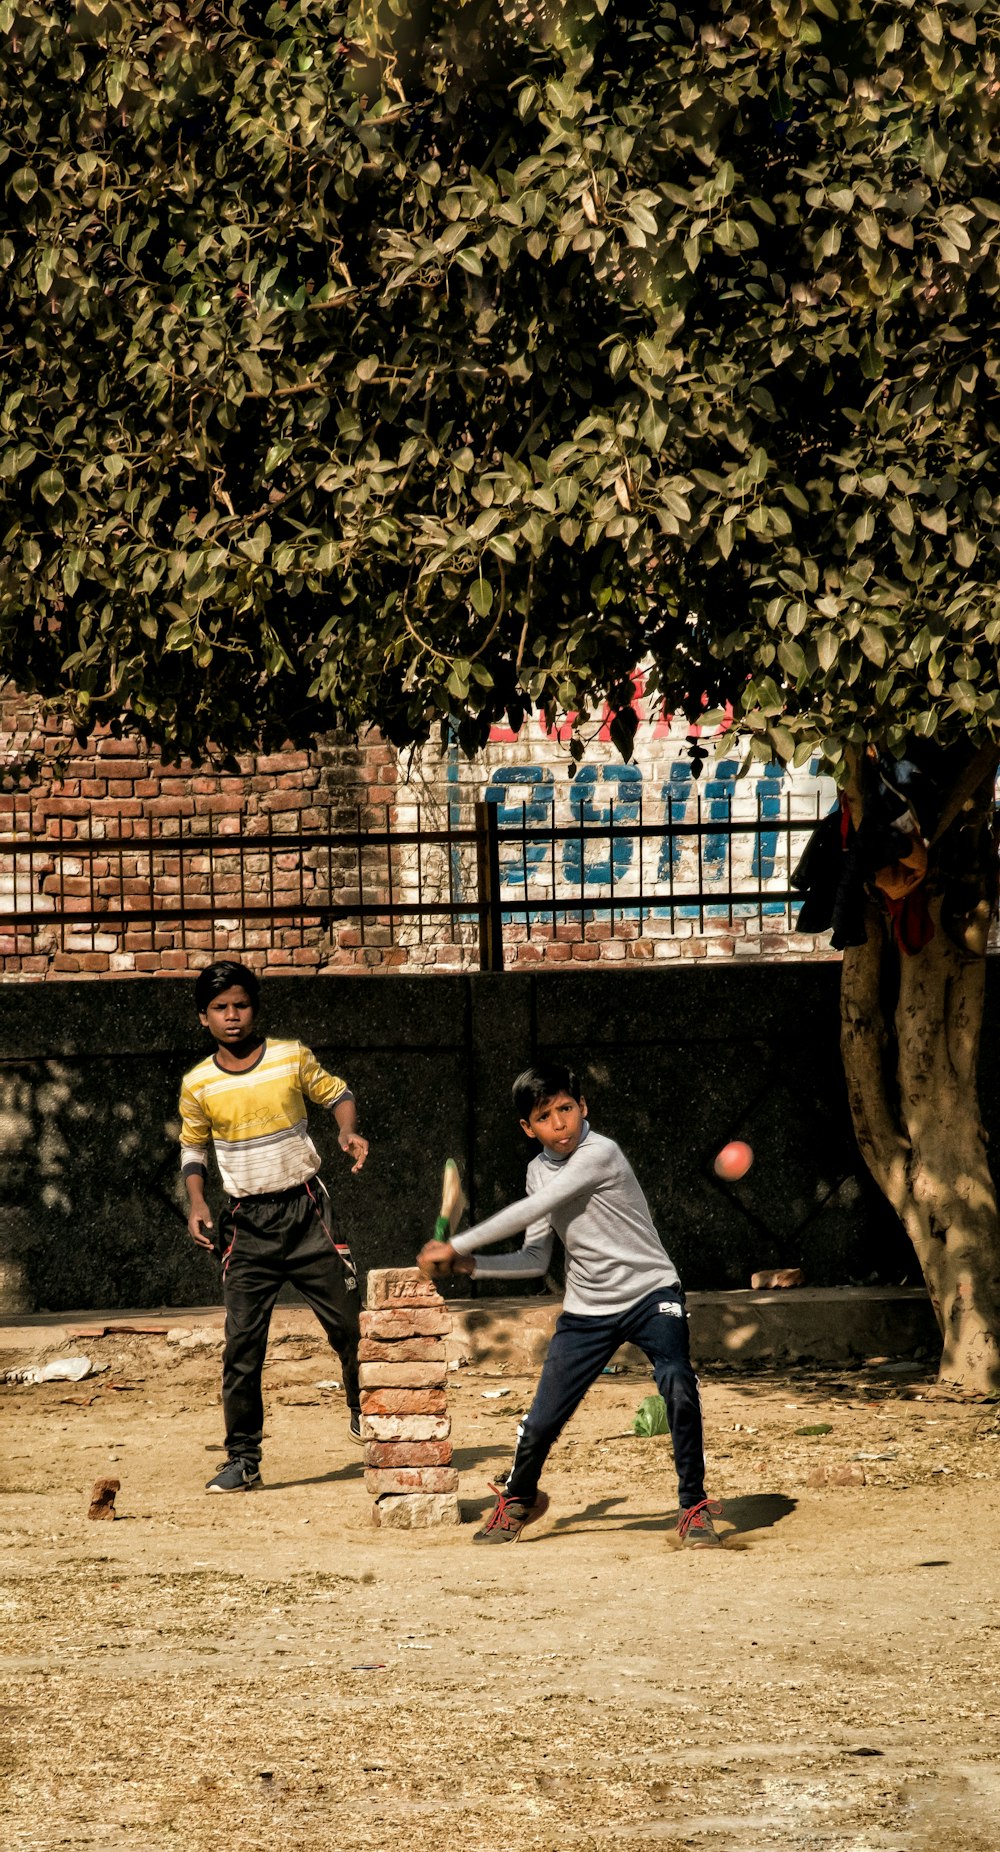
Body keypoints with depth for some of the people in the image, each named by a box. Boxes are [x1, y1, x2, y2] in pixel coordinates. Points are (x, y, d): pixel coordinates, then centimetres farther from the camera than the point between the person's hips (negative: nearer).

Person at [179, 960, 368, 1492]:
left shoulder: (292, 1057, -2)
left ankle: (365, 1410, 27)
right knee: (242, 1346, -4)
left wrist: (348, 1131, -8)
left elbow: (336, 1092, 12)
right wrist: (197, 1203, -1)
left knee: (348, 1325, 1)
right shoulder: (197, 1084, 0)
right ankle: (243, 1459, 3)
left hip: (305, 1211, 0)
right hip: (247, 1223, 0)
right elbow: (192, 1147, 13)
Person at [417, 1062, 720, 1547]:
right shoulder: (539, 1171, 4)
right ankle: (517, 1502, 31)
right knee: (542, 1421, 2)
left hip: (650, 1293, -5)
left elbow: (530, 1212, -25)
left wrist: (455, 1246, -21)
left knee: (678, 1387, -29)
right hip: (587, 1309, 6)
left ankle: (694, 1508, -14)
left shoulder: (599, 1154, -21)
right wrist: (469, 1265, -5)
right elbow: (535, 1259, 9)